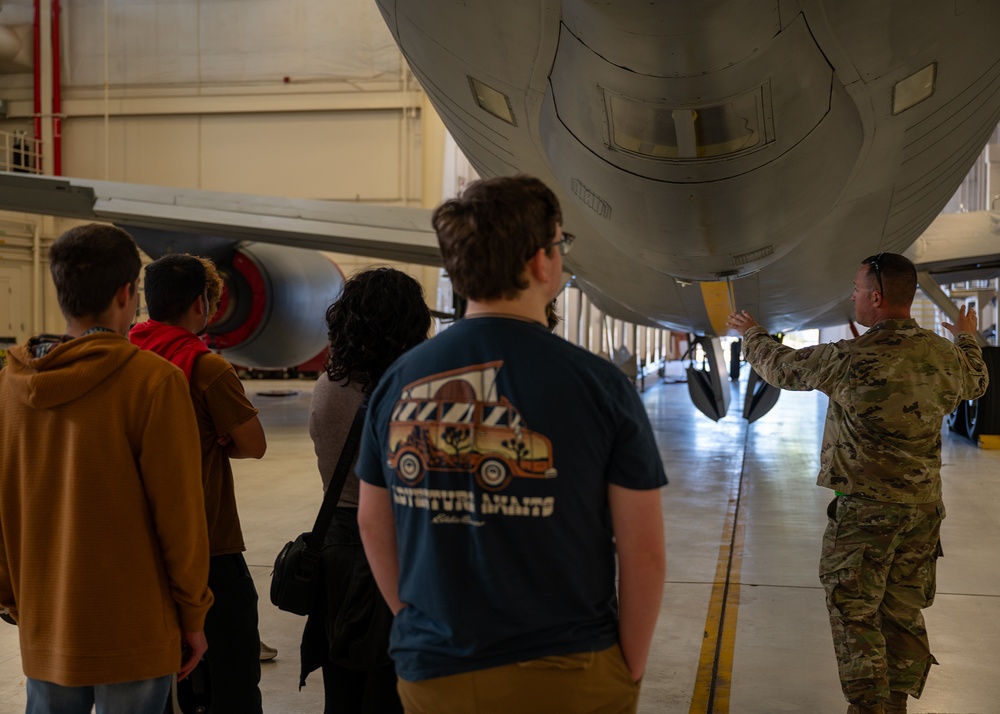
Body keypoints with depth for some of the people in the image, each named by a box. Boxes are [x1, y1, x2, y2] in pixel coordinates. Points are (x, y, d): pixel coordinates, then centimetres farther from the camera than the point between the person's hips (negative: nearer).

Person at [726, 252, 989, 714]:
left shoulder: (852, 359, -17)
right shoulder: (945, 355, 0)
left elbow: (783, 368, -2)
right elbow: (976, 383, 24)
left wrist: (751, 335, 18)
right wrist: (967, 339, 44)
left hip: (865, 507, -6)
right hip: (923, 505, 6)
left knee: (854, 615, 3)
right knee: (903, 614, 15)